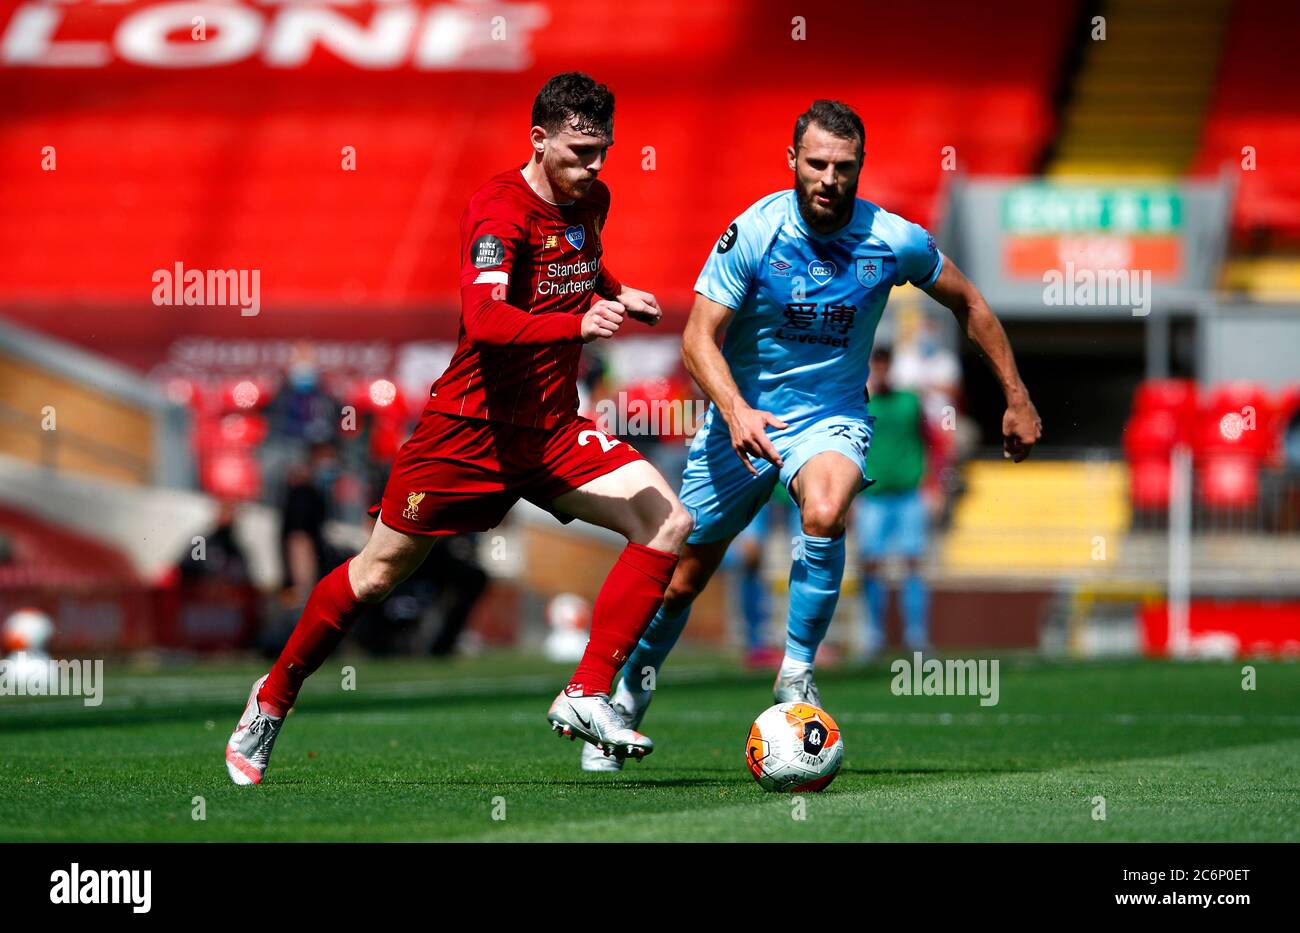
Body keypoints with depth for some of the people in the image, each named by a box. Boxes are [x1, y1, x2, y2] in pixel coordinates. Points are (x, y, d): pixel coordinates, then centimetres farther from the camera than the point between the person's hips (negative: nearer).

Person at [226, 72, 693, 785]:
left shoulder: (590, 200, 5)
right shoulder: (499, 211, -19)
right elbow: (484, 320, -36)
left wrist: (616, 294, 9)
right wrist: (578, 324, -49)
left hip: (555, 430, 6)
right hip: (473, 427, -6)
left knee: (668, 525, -13)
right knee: (378, 573, 5)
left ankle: (586, 697, -12)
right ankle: (274, 698, 27)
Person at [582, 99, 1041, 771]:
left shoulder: (894, 241, -11)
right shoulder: (753, 233, -16)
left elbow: (966, 304, 6)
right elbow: (699, 338, -17)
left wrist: (1016, 400, 8)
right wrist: (735, 410, -36)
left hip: (831, 418, 0)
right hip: (743, 417, 0)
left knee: (824, 514, -34)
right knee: (682, 576, 6)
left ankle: (796, 673, -17)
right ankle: (630, 693, 34)